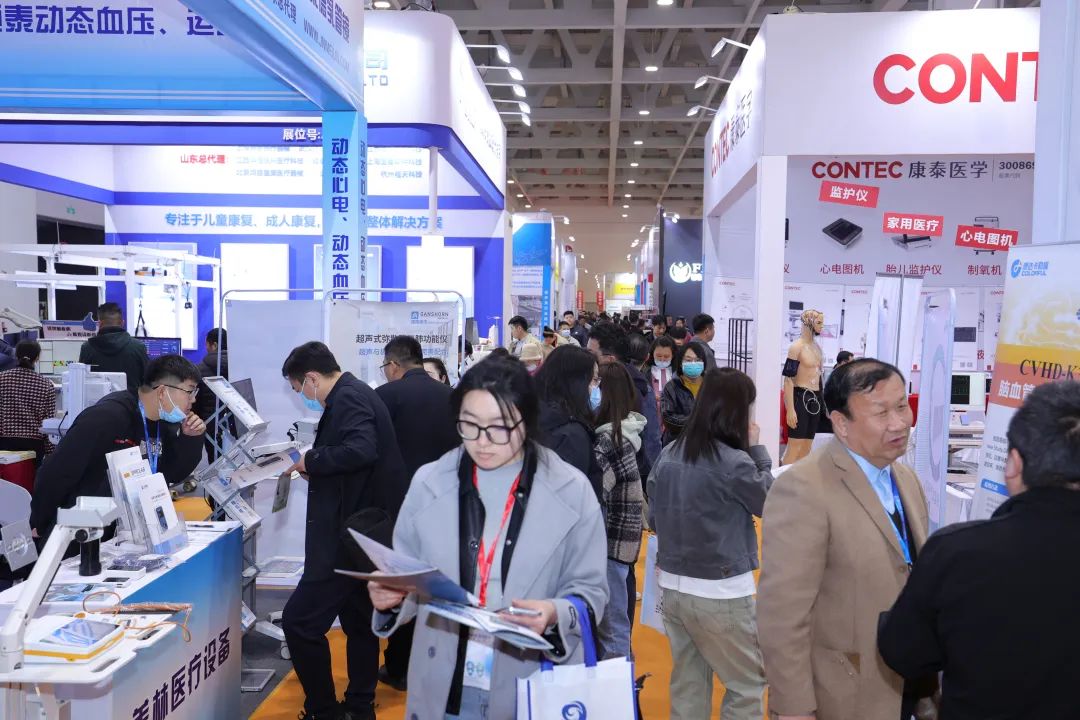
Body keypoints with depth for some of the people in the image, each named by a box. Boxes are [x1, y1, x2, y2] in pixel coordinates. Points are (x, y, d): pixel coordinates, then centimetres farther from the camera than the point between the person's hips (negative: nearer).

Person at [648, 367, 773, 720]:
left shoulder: (669, 454, 1)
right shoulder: (734, 463, -18)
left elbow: (653, 519, 9)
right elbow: (771, 502, -1)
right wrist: (758, 450, 3)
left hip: (672, 585, 6)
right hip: (721, 593, -6)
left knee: (688, 681, 17)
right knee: (748, 683, 12)